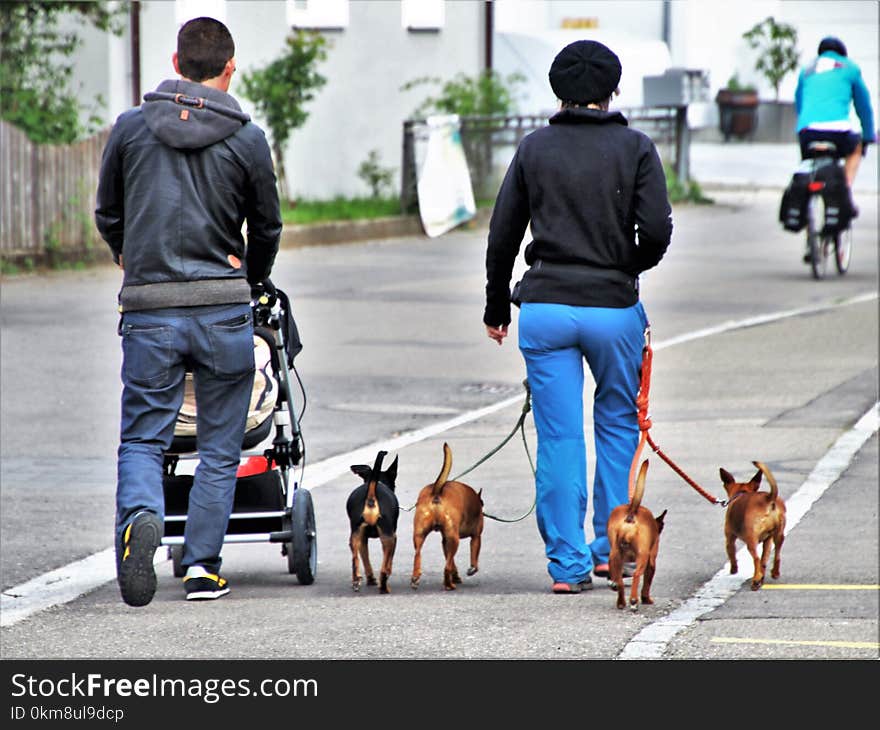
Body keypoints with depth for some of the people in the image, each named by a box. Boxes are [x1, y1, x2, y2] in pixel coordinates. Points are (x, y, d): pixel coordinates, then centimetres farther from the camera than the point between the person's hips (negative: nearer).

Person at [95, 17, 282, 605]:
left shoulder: (130, 128, 3)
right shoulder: (247, 139, -1)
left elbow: (107, 216, 15)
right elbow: (267, 230, 10)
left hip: (148, 312, 1)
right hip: (223, 311, -1)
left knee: (142, 438, 7)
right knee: (220, 448, 10)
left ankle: (141, 516, -22)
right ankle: (203, 567, 7)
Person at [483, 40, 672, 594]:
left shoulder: (535, 148, 4)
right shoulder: (635, 148, -2)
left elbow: (502, 235, 6)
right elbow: (657, 231, -10)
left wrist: (497, 307, 18)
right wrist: (627, 268, 12)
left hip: (545, 308, 1)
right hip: (614, 309, -1)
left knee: (559, 438, 4)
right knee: (619, 425, 19)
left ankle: (570, 564, 3)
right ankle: (612, 548, 21)